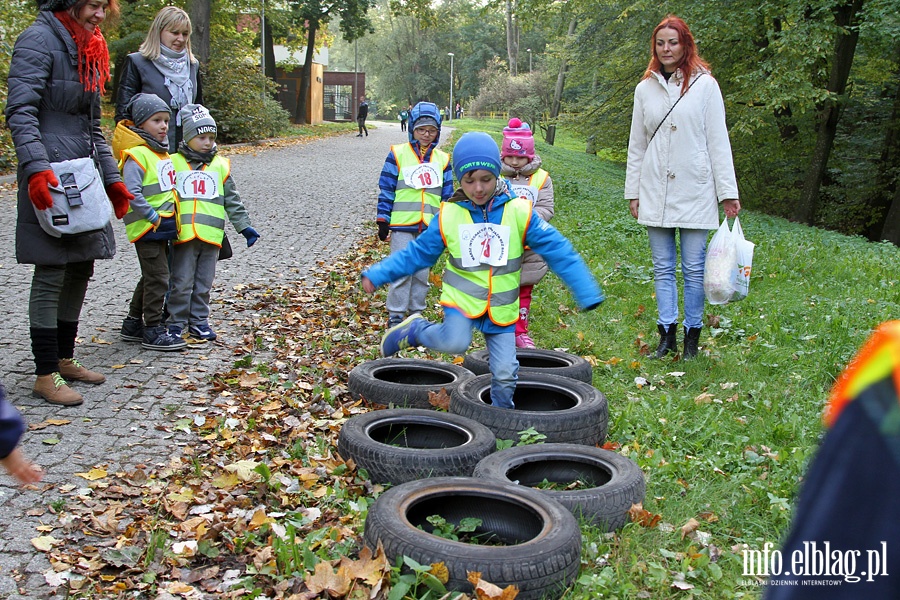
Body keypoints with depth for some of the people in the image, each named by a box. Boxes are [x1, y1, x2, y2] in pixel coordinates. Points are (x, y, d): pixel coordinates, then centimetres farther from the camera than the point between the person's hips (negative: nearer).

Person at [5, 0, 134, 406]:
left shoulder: (88, 49, 18)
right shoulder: (39, 39, -8)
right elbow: (20, 111, -18)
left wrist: (112, 178, 17)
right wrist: (36, 167, -29)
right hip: (50, 180, -9)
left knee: (80, 270, 12)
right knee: (51, 274, -5)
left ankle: (63, 359, 25)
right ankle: (45, 375, 3)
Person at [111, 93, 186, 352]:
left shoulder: (163, 152, 14)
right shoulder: (136, 155, -16)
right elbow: (132, 193, -24)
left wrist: (172, 218, 14)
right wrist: (152, 216, -21)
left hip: (163, 226, 10)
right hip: (147, 228, -10)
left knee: (151, 277, 17)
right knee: (157, 278, -6)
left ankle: (133, 324, 29)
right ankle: (153, 331, 2)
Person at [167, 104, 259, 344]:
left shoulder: (220, 166, 11)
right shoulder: (173, 164, 3)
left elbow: (232, 201, 14)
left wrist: (244, 227, 10)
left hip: (212, 235, 3)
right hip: (183, 235, -2)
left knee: (204, 285, 10)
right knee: (181, 283, 1)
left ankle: (199, 322, 20)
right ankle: (176, 324, 11)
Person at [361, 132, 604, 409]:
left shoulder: (519, 212, -9)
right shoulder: (449, 215, -6)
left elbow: (557, 250, -7)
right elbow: (418, 252, 2)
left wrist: (586, 292, -10)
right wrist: (378, 274, -5)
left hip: (502, 306, 1)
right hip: (461, 296, -1)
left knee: (505, 373, 0)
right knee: (455, 342, -29)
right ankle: (415, 330, 1)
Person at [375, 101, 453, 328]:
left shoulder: (442, 160, 8)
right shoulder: (398, 154, -1)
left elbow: (447, 195, 14)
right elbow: (386, 190, 0)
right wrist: (383, 220, -3)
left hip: (429, 225, 3)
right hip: (402, 224, -3)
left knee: (422, 272, 9)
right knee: (401, 270, -3)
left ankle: (416, 312, 22)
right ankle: (395, 315, 9)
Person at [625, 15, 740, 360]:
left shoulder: (704, 84, 0)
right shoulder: (645, 89, 9)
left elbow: (718, 140, -2)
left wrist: (728, 192, -6)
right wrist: (632, 191, 8)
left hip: (694, 192, -3)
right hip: (655, 193, 3)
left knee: (694, 269, 1)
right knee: (662, 268, 6)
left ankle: (692, 336, 11)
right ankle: (667, 335, 12)